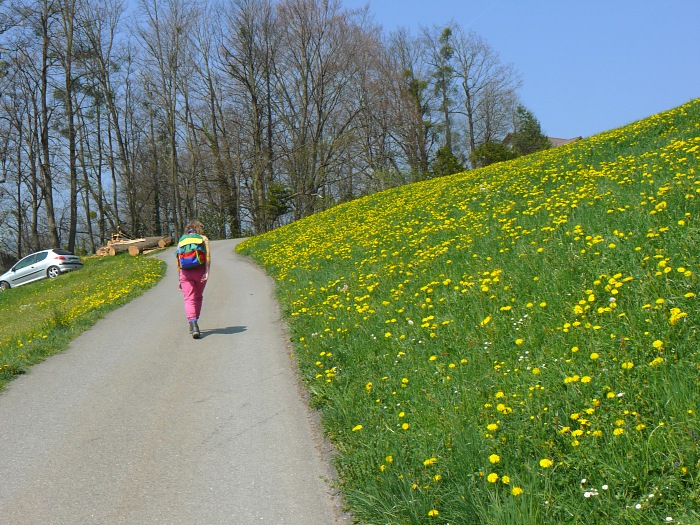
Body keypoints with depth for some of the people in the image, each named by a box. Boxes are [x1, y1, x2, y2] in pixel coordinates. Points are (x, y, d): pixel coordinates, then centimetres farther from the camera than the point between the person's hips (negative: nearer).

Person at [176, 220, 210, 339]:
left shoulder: (181, 240, 16)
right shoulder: (204, 238, 11)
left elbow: (178, 262, 15)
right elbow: (208, 255, -6)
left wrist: (180, 279, 21)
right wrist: (207, 271, -14)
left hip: (185, 272, 0)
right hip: (200, 270, 0)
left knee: (189, 299, -3)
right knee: (198, 297, 18)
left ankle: (193, 323, -25)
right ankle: (195, 323, 26)